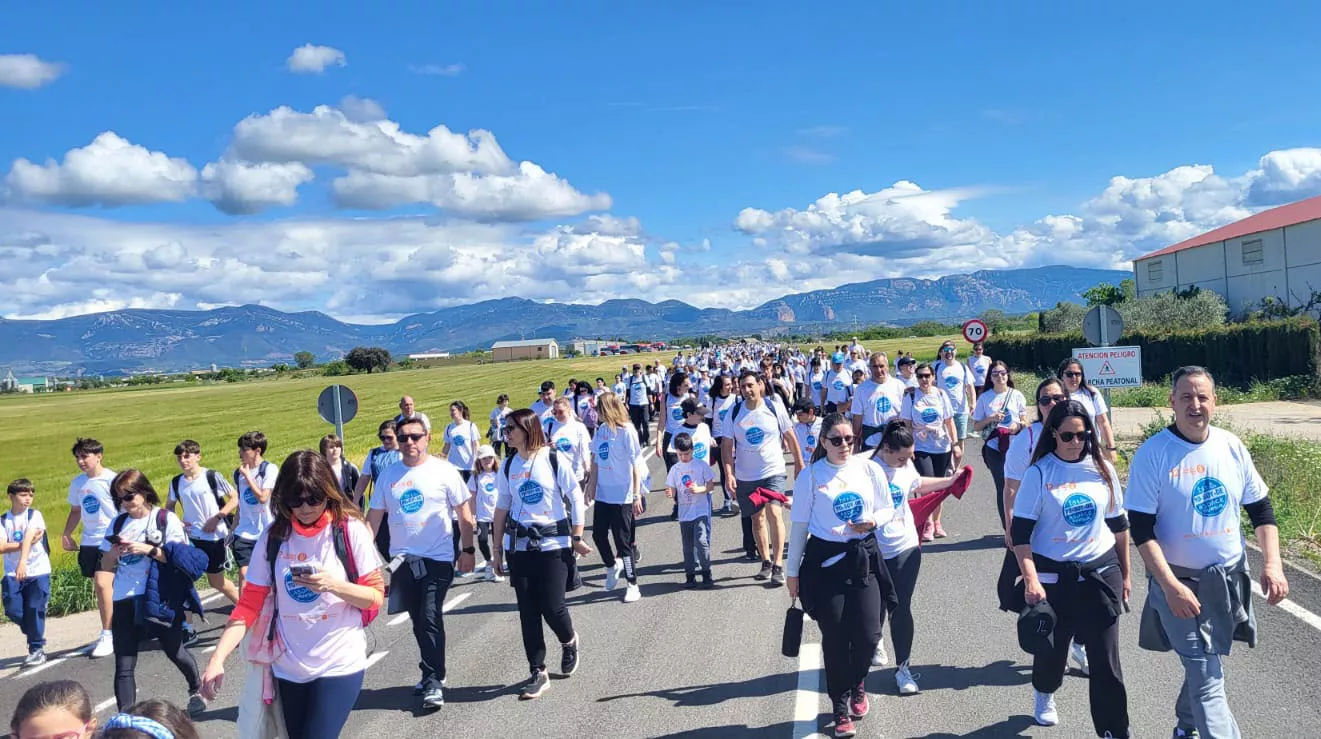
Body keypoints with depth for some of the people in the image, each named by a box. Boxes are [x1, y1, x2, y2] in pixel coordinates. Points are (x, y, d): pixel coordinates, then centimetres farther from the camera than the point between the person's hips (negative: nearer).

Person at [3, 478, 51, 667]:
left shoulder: (34, 515, -3)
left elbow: (28, 537, -20)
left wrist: (23, 561, -33)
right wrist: (25, 544, -18)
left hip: (38, 572, -3)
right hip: (12, 573, 3)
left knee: (34, 609, -5)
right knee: (13, 611, -4)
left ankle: (37, 649, 8)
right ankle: (34, 634, 25)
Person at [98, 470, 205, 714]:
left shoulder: (166, 519, -3)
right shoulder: (118, 523, 9)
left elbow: (180, 557, -8)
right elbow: (106, 567, 13)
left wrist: (148, 550, -19)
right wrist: (114, 552, -9)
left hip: (159, 599, -3)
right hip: (124, 601, 3)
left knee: (175, 651, 14)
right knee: (124, 666, -3)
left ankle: (196, 689, 40)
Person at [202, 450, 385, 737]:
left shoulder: (349, 530, -9)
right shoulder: (273, 536, -1)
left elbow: (375, 595, -6)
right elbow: (249, 604, -1)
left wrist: (333, 585, -24)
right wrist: (217, 659, -12)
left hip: (338, 664, -4)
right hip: (288, 667, 4)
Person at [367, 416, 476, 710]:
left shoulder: (444, 471, -6)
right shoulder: (388, 475, 4)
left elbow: (464, 513, -2)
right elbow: (374, 516, 8)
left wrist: (467, 549, -5)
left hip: (438, 558, -4)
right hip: (403, 560, 4)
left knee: (430, 618, -10)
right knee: (418, 620, 12)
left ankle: (433, 681, -1)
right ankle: (433, 673, 28)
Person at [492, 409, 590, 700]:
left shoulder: (554, 461, -7)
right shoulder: (509, 466, 5)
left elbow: (576, 499, -1)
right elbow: (502, 507, 11)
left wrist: (577, 538, -2)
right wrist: (498, 548, 11)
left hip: (553, 544, -4)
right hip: (519, 546, 4)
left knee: (552, 607, -6)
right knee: (528, 611, 3)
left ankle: (569, 642, 28)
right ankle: (537, 673, 15)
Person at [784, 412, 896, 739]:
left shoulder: (869, 469, 1)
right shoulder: (810, 476, -5)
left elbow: (888, 509, 9)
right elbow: (800, 525, 0)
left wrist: (873, 521, -15)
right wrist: (793, 571, 3)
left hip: (864, 558, 2)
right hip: (825, 560, -2)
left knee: (868, 634, -1)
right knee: (834, 637, 3)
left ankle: (856, 684, 32)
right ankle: (840, 707, 22)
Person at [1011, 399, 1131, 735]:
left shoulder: (1102, 469, 2)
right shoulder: (1039, 473, -8)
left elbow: (1118, 524, 12)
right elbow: (1021, 531, -9)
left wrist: (1125, 574, 14)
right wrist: (1031, 580, -18)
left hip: (1101, 573, 2)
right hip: (1053, 575, -2)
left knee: (1106, 661, -1)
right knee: (1052, 647, 14)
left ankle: (1114, 731, 10)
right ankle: (1043, 696, 44)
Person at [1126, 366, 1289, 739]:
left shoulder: (1232, 446, -1)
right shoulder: (1152, 454, -15)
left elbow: (1261, 509, 9)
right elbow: (1142, 530, -15)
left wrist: (1272, 564, -3)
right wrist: (1170, 586, -21)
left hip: (1229, 578, 5)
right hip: (1178, 582, -5)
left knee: (1202, 664, 21)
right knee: (1207, 679, -5)